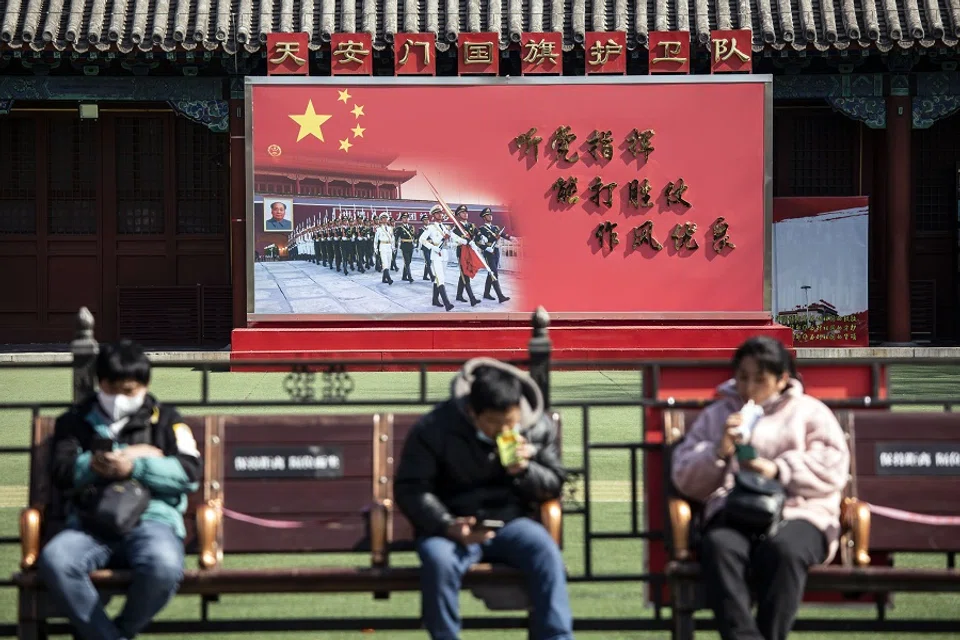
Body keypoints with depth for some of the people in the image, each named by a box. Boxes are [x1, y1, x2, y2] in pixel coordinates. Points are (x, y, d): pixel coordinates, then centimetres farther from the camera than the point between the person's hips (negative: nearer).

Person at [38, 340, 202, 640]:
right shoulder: (75, 421, 23)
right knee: (54, 560, -34)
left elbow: (191, 472, 6)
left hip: (151, 518, -1)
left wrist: (135, 467, -7)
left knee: (164, 566, -37)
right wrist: (129, 454, 2)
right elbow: (62, 475, 7)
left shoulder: (165, 419, 20)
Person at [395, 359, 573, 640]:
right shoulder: (436, 428, -10)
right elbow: (410, 488, -7)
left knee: (547, 553, -30)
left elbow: (554, 485, 8)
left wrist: (524, 469, -16)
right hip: (453, 526, -2)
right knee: (438, 560, -35)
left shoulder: (540, 427, -1)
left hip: (511, 522, 2)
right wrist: (447, 526, -23)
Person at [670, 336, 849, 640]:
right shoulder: (715, 415, 26)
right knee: (718, 546, -36)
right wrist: (719, 453, -2)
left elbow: (833, 469, 5)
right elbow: (685, 479, 17)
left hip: (799, 514, -1)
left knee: (783, 549, -38)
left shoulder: (809, 412, 21)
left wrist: (778, 471, -7)